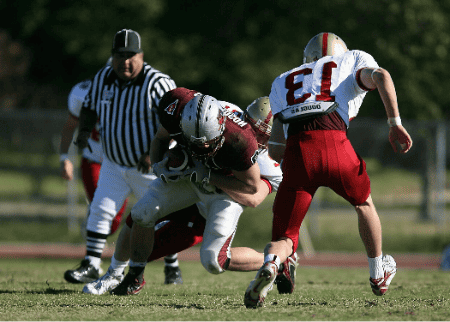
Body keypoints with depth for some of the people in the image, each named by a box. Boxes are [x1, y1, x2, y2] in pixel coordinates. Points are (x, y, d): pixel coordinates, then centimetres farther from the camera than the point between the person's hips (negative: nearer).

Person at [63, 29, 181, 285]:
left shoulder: (157, 84, -20)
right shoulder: (103, 79, -2)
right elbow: (90, 107, 15)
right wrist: (84, 131, -4)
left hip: (150, 167, -4)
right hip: (114, 165, 4)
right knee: (100, 210, -6)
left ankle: (173, 265, 26)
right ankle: (91, 266, -1)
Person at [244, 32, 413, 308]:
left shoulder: (283, 82, 33)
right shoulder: (353, 61, 28)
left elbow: (275, 150, 21)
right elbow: (380, 77, 2)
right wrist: (396, 124, 5)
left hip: (295, 153, 1)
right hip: (333, 145, -1)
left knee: (284, 238, 9)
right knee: (363, 202, 31)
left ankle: (270, 265, -25)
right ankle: (379, 274, 45)